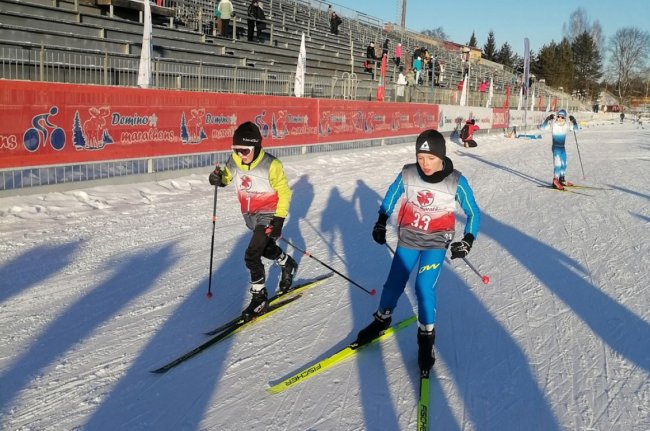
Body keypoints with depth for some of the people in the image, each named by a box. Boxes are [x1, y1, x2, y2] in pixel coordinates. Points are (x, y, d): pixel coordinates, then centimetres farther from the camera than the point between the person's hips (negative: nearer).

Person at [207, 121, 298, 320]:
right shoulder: (234, 162, -8)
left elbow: (284, 192, -14)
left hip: (268, 215, -7)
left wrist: (279, 220, -20)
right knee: (266, 248, 26)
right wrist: (219, 178, -12)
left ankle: (259, 298, -1)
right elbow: (227, 176, 13)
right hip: (250, 216, 7)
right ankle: (288, 265, 55)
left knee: (251, 256, -16)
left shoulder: (270, 165, -23)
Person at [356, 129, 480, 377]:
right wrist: (381, 222, 2)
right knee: (394, 284, 9)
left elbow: (473, 213, -4)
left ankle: (426, 337, 4)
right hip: (408, 238, 3)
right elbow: (391, 197, 7)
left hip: (436, 241, -2)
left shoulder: (456, 182, -17)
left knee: (424, 287, -15)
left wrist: (468, 240, -14)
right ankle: (382, 320, 36)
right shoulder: (408, 174, -12)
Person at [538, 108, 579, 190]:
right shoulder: (552, 123, -11)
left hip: (562, 147, 6)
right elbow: (542, 127, -21)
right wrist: (548, 119, -34)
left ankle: (562, 180, 32)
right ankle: (555, 181, -17)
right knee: (557, 163, -18)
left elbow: (576, 128, 4)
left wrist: (573, 120, -12)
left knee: (564, 164, 16)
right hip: (555, 147, -6)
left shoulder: (566, 125, 0)